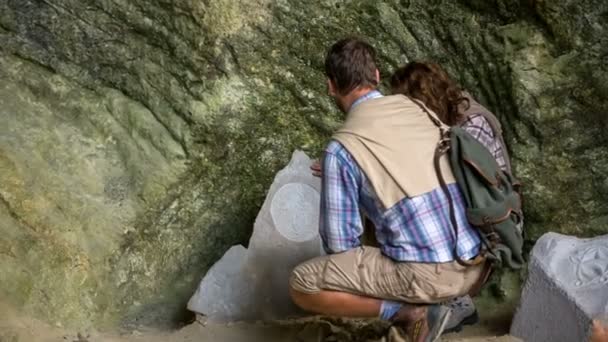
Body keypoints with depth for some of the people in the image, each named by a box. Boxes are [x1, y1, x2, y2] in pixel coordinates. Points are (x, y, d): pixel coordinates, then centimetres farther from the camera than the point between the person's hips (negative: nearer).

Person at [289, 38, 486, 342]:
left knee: (301, 285, 2)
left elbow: (339, 242, -5)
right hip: (474, 265, 7)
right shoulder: (419, 109, 11)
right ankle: (449, 302, 15)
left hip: (425, 274, -7)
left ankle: (410, 312, -3)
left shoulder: (341, 149, -9)